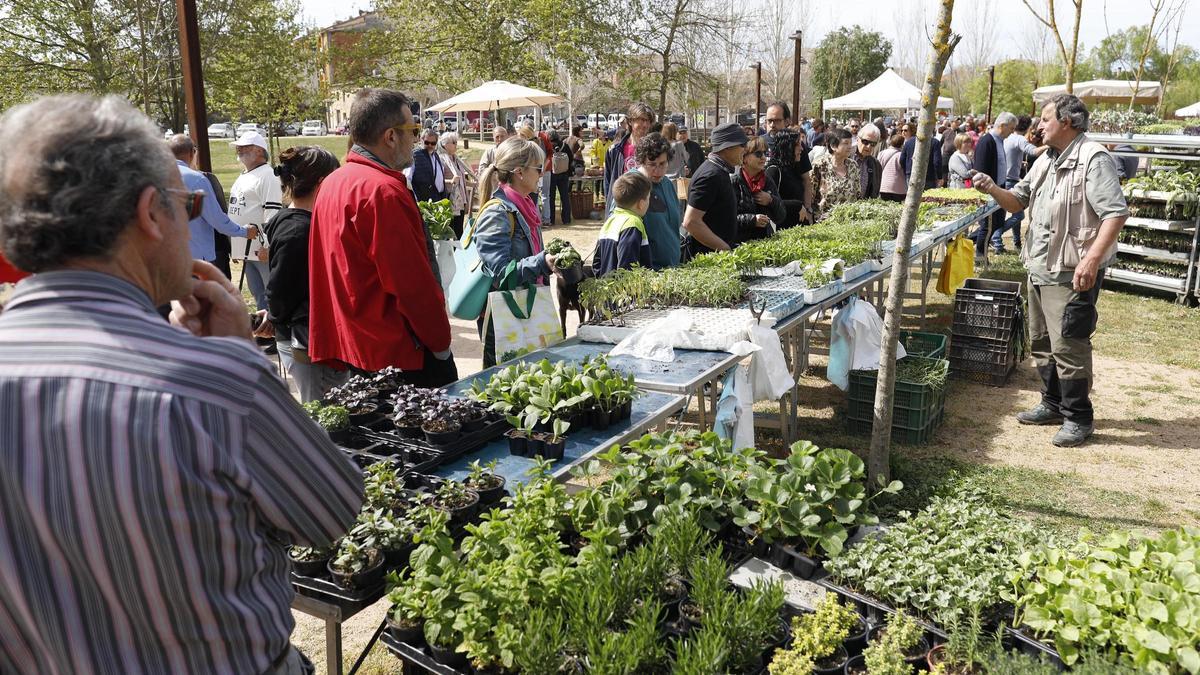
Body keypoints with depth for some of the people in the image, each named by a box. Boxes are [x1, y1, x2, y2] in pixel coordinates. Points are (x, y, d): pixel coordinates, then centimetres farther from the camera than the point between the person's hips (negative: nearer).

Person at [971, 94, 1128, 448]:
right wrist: (993, 190, 0)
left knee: (1068, 346, -5)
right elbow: (1018, 202, 21)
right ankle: (1053, 404, 31)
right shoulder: (1045, 162, 15)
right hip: (1040, 269, 9)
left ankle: (1078, 417, 8)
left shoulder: (1093, 159, -13)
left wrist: (1092, 260, -28)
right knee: (1042, 342, 17)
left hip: (1072, 273, -9)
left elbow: (1116, 213, -20)